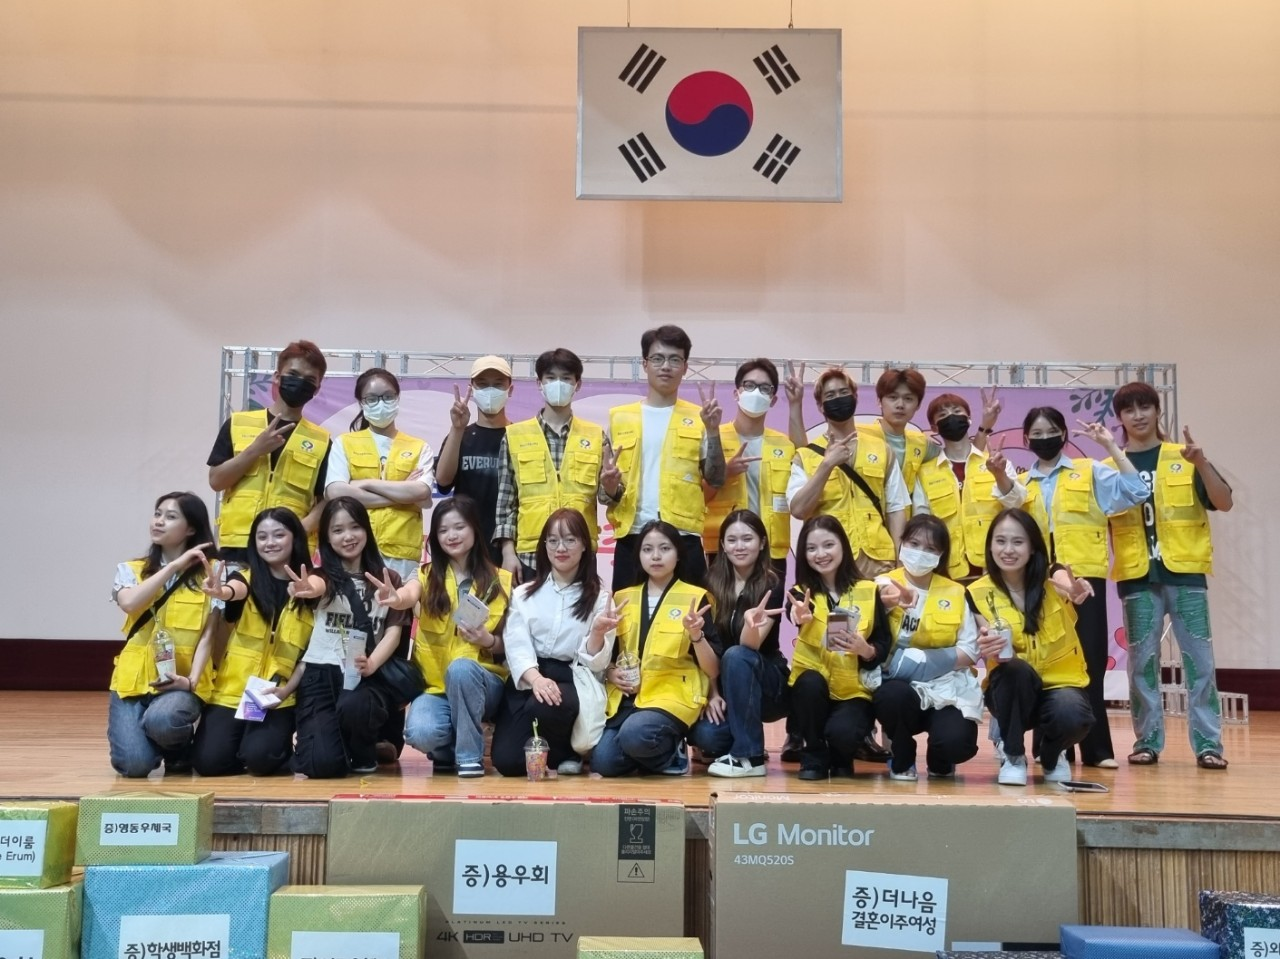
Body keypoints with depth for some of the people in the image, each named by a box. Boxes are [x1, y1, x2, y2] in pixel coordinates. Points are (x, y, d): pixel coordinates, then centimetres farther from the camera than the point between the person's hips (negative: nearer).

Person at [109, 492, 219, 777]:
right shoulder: (131, 570, 9)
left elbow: (208, 635, -2)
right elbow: (129, 604, -14)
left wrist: (191, 680, -15)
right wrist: (174, 566, -12)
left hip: (180, 681, -2)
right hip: (134, 678, 2)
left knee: (161, 720, -36)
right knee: (134, 765, -19)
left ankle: (181, 749, 2)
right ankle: (142, 738, 19)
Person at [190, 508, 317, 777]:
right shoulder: (246, 578, 0)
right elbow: (235, 590, -26)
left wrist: (287, 689, -12)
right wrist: (221, 592, -50)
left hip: (279, 696, -1)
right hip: (233, 690, 1)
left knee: (260, 757, -23)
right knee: (209, 761, -15)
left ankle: (284, 747, 13)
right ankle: (240, 738, 19)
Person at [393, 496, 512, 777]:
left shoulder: (499, 580, 2)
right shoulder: (428, 575, 3)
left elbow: (508, 644, 6)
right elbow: (406, 597, -22)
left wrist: (489, 641, -17)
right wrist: (395, 598, -46)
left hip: (482, 683, -1)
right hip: (435, 683, 1)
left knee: (460, 667, -35)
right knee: (420, 733, -29)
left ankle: (470, 754, -15)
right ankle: (448, 749, 8)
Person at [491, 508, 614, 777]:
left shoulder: (599, 597, 7)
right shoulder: (524, 593, 12)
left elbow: (595, 663, 0)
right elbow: (516, 647, -3)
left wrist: (598, 632, -23)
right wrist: (536, 678, -24)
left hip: (573, 681, -2)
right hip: (526, 681, 2)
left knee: (545, 707, -38)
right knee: (506, 761, -22)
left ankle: (566, 752, -3)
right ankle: (557, 752, 11)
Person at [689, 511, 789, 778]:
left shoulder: (772, 585, -12)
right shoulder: (712, 583, -2)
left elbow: (750, 645, -24)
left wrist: (752, 623, -46)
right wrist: (712, 693, -10)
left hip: (769, 684, -2)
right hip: (724, 685, 2)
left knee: (735, 656, -35)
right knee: (704, 734, -29)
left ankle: (749, 757, -23)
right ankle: (734, 740, 9)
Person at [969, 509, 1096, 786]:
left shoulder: (1051, 578, -7)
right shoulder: (979, 593, -6)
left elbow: (1068, 583, -32)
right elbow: (989, 645, -15)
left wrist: (1075, 589, -57)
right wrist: (988, 648, -40)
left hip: (1060, 681, 0)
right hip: (1013, 689, 0)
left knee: (1072, 717, -33)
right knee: (1015, 669, -35)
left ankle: (1051, 755, 5)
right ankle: (1013, 756, -11)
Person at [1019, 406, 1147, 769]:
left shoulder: (1090, 471, 7)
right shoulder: (1021, 484, 14)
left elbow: (1135, 491, -6)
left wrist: (1111, 446, -8)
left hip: (1084, 577, -2)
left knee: (1088, 661, -3)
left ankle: (1096, 747, 3)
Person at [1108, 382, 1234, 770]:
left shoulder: (1184, 458, 6)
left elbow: (1225, 503, -3)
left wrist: (1202, 463, -17)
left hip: (1185, 571, 0)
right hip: (1138, 577, 1)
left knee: (1199, 657, -2)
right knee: (1142, 660, 3)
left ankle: (1207, 742, 4)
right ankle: (1147, 740, 11)